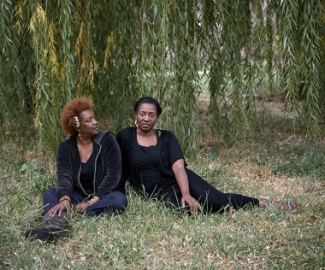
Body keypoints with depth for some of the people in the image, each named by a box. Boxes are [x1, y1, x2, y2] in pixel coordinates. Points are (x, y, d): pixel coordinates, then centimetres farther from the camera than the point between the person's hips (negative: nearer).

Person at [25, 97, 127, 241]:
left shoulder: (107, 140, -10)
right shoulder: (65, 147, -3)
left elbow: (113, 174, -16)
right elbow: (64, 176, -17)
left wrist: (93, 201, -27)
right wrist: (65, 199, -38)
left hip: (104, 194, -2)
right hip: (79, 195, 2)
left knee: (119, 200, -34)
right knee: (50, 194, -22)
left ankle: (65, 216, -41)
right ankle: (56, 225, -54)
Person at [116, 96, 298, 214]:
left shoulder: (167, 137, 1)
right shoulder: (125, 137, 0)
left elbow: (179, 167, -11)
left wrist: (186, 194, -27)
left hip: (179, 181, 1)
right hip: (159, 191, -1)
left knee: (215, 200, -23)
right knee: (187, 209, -35)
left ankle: (266, 204, -10)